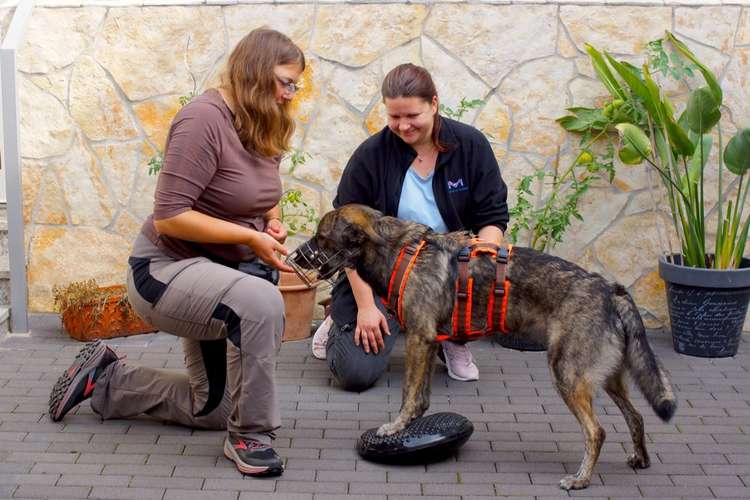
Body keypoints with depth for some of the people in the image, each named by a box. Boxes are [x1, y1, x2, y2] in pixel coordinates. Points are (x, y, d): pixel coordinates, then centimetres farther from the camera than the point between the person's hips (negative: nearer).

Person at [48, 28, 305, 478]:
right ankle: (249, 435, -20)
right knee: (262, 302, -38)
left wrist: (273, 224, -4)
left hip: (218, 271, 9)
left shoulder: (264, 130, 2)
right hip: (166, 270, -9)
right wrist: (250, 237, -26)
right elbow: (169, 217, -26)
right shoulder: (204, 120, -23)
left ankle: (106, 379, 34)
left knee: (212, 410, 16)